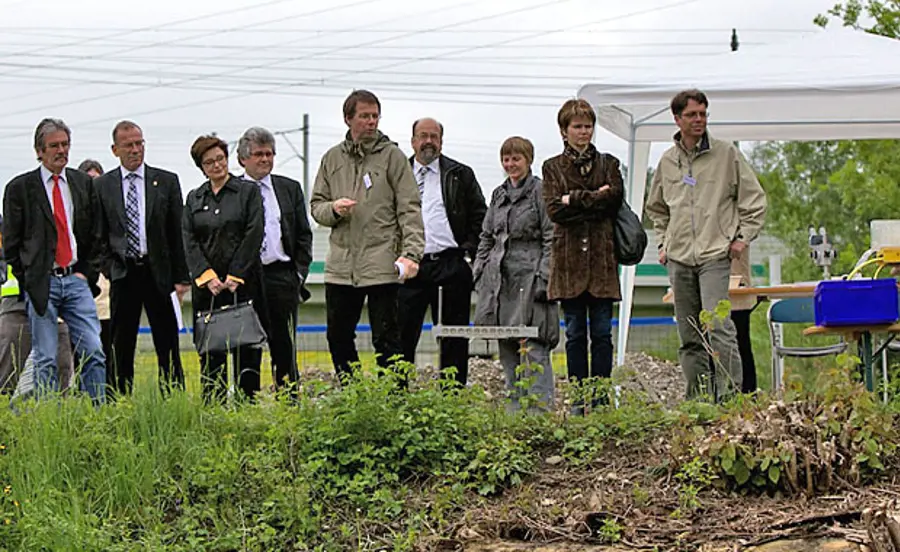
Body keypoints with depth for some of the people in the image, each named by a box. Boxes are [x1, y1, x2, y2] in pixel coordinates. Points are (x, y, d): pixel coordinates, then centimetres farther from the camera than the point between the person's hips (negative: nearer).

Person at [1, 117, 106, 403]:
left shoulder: (84, 183, 11)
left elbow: (95, 233, 15)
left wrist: (86, 271, 5)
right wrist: (28, 279, 0)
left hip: (76, 279, 3)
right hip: (41, 282, -2)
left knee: (94, 352, -5)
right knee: (45, 359, -1)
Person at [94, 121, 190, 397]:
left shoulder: (167, 181, 5)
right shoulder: (102, 186, 6)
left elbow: (177, 232, 3)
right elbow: (99, 234, 9)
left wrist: (181, 277, -2)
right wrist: (109, 268, -2)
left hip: (159, 273, 0)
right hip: (123, 274, 0)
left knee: (168, 348, 2)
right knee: (121, 347, 5)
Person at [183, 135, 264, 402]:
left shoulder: (248, 192, 3)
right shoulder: (194, 198, 13)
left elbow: (253, 235, -4)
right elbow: (189, 242, 5)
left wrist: (234, 277, -10)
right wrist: (207, 277, -9)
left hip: (243, 280, -3)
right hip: (206, 283, 3)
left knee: (246, 349, -2)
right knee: (209, 350, 2)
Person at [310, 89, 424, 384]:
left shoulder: (392, 156, 1)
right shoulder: (332, 159, 12)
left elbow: (410, 209, -4)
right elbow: (316, 205, 16)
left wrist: (411, 252, -17)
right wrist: (333, 209, -8)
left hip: (382, 266, -4)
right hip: (340, 266, 4)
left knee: (386, 338, -2)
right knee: (338, 338, 10)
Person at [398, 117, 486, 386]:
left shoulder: (461, 175, 9)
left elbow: (480, 217, 9)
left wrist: (469, 252, -1)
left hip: (451, 265, 0)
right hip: (411, 265, 0)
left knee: (454, 337, 4)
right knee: (403, 333, -2)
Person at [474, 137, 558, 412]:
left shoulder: (541, 191, -3)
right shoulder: (499, 194, 17)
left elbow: (551, 239, -7)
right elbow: (486, 237, 22)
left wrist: (543, 278, -13)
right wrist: (480, 273, 14)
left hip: (529, 278, -7)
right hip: (500, 280, 7)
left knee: (533, 347, -11)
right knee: (506, 348, 8)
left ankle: (540, 409, -9)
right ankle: (515, 408, 15)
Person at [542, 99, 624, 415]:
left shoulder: (608, 164, 13)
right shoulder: (553, 167, 10)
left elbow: (614, 200, -4)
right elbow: (554, 210, -5)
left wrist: (576, 200, -7)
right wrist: (594, 200, -8)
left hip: (602, 258, 0)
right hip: (569, 259, 0)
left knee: (602, 332, -1)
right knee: (575, 333, 3)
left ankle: (599, 397, 4)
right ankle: (578, 398, 8)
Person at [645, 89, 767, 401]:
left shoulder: (726, 154, 2)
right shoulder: (667, 161, 12)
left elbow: (754, 199, 7)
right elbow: (656, 208, 27)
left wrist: (743, 237, -1)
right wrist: (663, 242, 16)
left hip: (715, 255, -4)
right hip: (678, 258, 4)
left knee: (718, 326, -17)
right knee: (689, 337, 6)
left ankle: (729, 394, -15)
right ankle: (699, 398, 12)